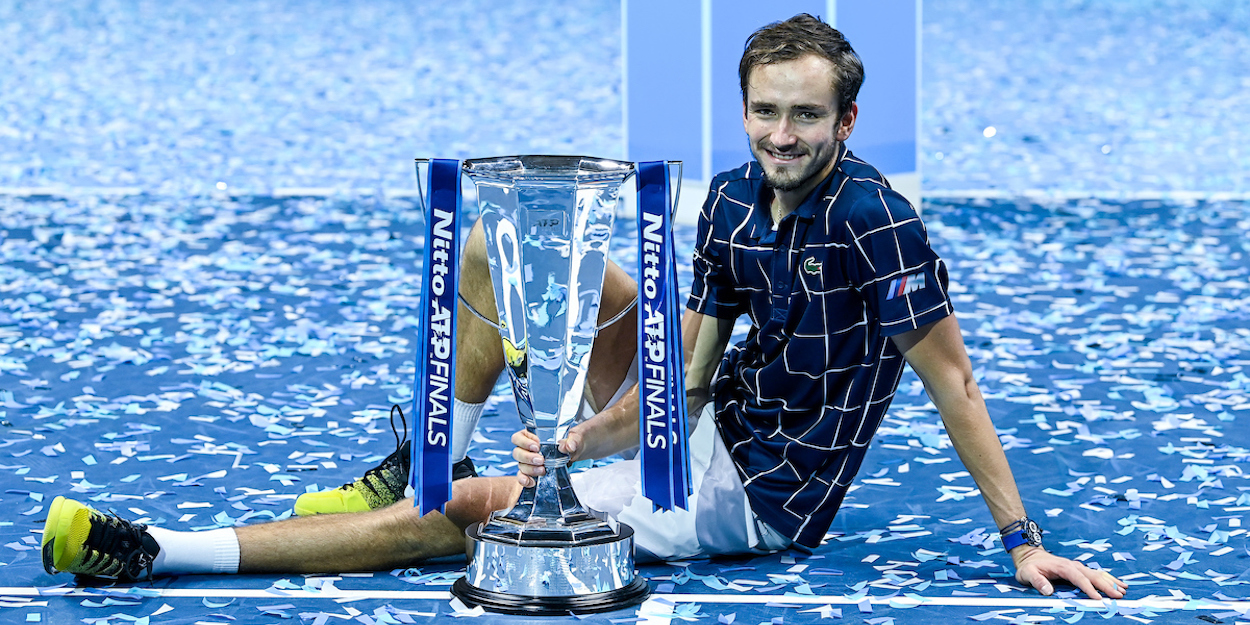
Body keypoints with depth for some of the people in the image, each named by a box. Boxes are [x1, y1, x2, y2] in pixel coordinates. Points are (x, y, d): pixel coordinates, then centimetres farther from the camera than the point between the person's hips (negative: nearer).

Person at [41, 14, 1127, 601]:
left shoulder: (874, 217, -22)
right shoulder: (731, 200, -1)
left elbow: (951, 379, -18)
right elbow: (686, 372, -2)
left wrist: (1023, 540, -19)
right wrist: (577, 439, -19)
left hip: (757, 498, -7)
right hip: (706, 422, 7)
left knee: (462, 511, -14)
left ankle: (158, 550, -11)